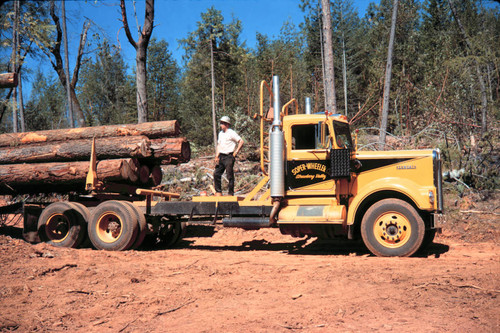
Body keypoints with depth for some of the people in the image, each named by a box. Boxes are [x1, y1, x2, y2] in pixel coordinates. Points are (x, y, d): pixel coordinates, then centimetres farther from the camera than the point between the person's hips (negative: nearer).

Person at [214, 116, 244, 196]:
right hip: (221, 156, 8)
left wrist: (236, 152, -12)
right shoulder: (220, 133, 16)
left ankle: (231, 193, 3)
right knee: (216, 174, 4)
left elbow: (241, 141, -10)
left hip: (229, 156, -8)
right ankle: (218, 192, 12)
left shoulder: (231, 133, -7)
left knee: (230, 176, -4)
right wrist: (217, 156, 13)